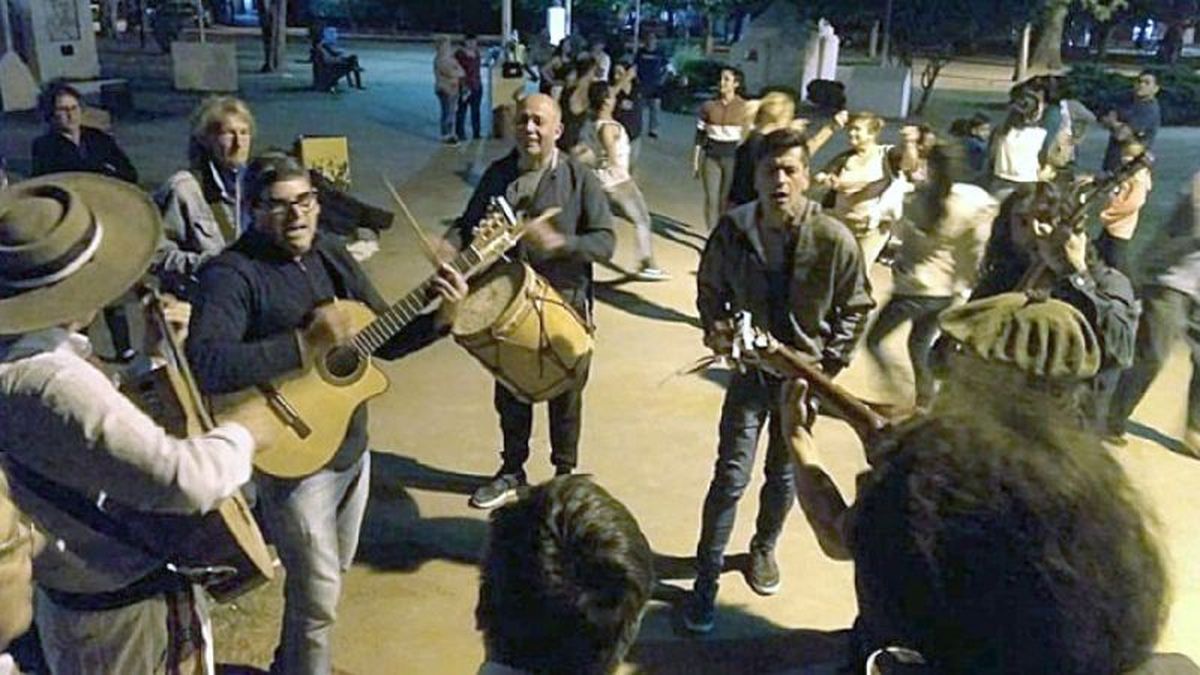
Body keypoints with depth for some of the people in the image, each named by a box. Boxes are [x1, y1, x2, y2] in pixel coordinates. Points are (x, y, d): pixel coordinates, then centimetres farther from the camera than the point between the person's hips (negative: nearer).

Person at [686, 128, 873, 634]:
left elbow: (856, 308, -2)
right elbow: (709, 289, 7)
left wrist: (828, 365, -7)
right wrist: (715, 329, -11)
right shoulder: (733, 230, -11)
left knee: (784, 475, 15)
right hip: (751, 369, 0)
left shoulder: (833, 240, -15)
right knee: (731, 475, -2)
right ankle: (706, 578, 11)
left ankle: (764, 549, 42)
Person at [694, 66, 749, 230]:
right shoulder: (708, 106, 1)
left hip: (733, 157, -1)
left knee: (727, 200, 2)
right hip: (711, 157, 1)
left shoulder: (744, 108, -3)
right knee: (711, 199, -1)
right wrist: (695, 163, 4)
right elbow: (699, 136, 5)